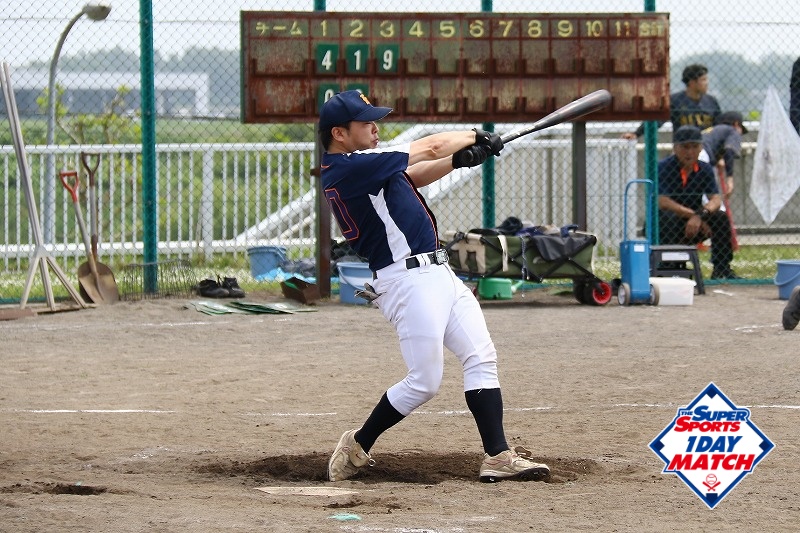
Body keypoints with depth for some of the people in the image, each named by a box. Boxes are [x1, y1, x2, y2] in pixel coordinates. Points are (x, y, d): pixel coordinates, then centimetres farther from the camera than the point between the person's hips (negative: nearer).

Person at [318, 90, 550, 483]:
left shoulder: (352, 167, 12)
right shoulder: (350, 168, -17)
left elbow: (411, 176, 21)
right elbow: (429, 148, -9)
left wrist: (460, 158, 5)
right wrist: (474, 137, 7)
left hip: (437, 273, 11)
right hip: (409, 281, -11)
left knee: (481, 358, 4)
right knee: (423, 382, -8)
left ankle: (498, 457, 1)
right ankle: (357, 446, 10)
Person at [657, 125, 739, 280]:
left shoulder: (705, 169, 3)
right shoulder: (663, 168, -12)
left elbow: (716, 200, -9)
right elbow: (662, 201, -23)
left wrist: (700, 214, -30)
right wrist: (693, 214, -27)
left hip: (693, 227, 5)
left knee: (721, 218, -16)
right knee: (668, 217, -37)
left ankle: (722, 270, -7)